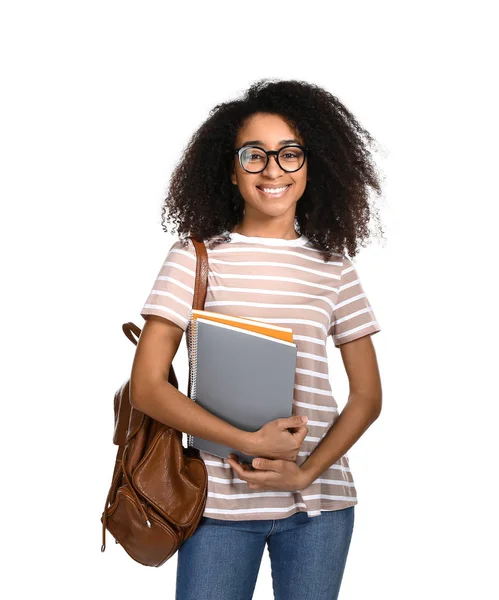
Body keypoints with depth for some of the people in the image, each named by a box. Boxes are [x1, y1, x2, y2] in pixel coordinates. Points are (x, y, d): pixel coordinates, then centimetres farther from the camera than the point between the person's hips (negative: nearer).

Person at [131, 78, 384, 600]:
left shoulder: (333, 267, 5)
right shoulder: (195, 258, -2)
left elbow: (367, 395, 7)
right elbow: (147, 388, -6)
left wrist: (305, 472, -8)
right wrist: (250, 443, -15)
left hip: (319, 505, 2)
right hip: (219, 501, -2)